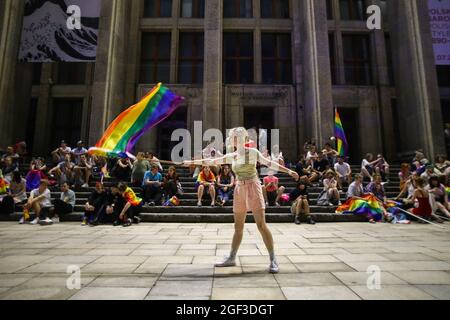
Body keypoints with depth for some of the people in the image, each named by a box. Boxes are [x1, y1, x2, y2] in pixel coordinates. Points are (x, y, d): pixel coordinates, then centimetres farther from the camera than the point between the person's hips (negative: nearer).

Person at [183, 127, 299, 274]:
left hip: (253, 188, -5)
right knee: (238, 227, 10)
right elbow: (212, 161, 13)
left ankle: (273, 260, 3)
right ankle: (231, 258, 20)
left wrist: (288, 171, -9)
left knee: (261, 225, -8)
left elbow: (269, 163, -3)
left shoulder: (252, 152, -3)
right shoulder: (231, 156, 9)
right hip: (239, 190, 5)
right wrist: (192, 162, 16)